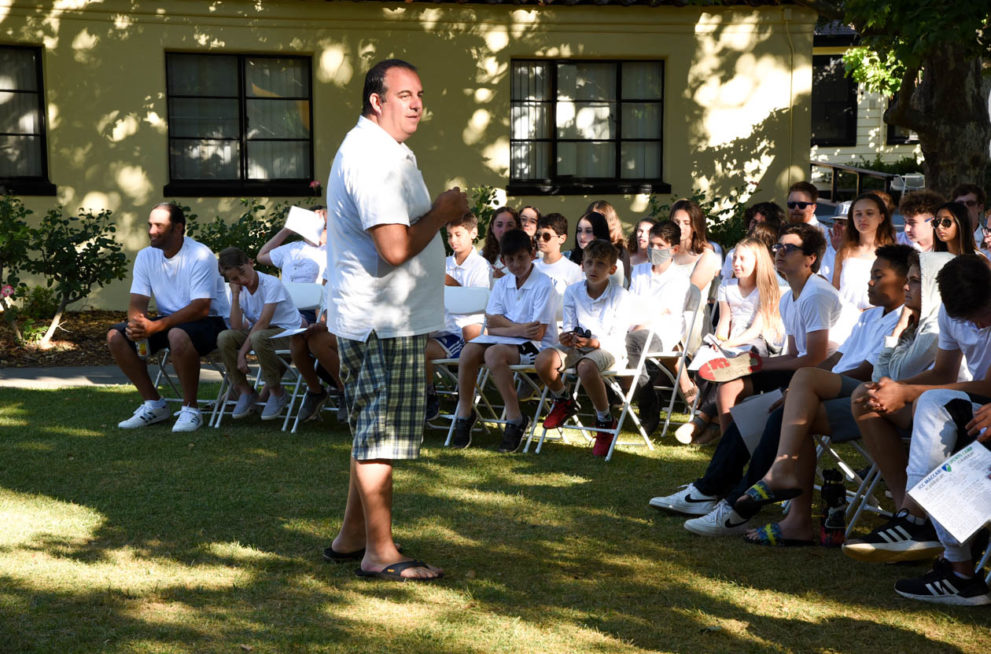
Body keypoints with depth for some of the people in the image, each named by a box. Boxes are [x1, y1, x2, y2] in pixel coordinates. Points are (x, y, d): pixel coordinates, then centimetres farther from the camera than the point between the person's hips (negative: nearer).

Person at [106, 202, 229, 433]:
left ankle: (190, 409, -22)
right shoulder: (146, 256, 3)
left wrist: (156, 327, -34)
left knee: (178, 335, -39)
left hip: (208, 321, -7)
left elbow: (201, 308, -26)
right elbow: (137, 301, 2)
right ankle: (153, 404, -2)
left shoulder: (200, 256, -18)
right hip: (169, 321, 7)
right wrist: (136, 322, -24)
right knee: (116, 336, -10)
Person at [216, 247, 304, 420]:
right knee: (225, 338, -20)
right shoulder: (239, 289, -1)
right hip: (257, 332, 6)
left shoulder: (272, 284, -19)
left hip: (289, 331, -6)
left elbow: (263, 322, -25)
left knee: (258, 337, -38)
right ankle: (245, 392, -5)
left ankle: (277, 393, -17)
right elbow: (237, 327, -12)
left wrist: (243, 351, -26)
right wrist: (235, 295, -19)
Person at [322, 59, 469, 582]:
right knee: (382, 435, -4)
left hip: (373, 318, 11)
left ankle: (352, 536, 27)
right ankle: (380, 553, 4)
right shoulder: (374, 159, -19)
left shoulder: (372, 150, 18)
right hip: (384, 321, -11)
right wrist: (441, 214, -12)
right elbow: (396, 248, -26)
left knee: (375, 432, 18)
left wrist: (438, 212, 13)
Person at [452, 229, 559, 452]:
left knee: (494, 353, -33)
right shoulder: (502, 283, 10)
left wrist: (506, 329, -9)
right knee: (469, 350, -21)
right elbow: (492, 322, 1)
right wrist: (521, 329, -15)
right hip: (509, 342, 6)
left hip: (538, 347, -6)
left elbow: (538, 333, -16)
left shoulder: (543, 285, -10)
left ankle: (515, 419, -23)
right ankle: (464, 413, -9)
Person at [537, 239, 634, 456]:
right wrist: (566, 337, -19)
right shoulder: (573, 291, 4)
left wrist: (593, 342, -30)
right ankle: (562, 401, 6)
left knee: (586, 367, -40)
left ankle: (606, 421, -18)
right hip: (577, 346, 4)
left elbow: (617, 338, -12)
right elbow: (569, 325, 6)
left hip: (609, 349, -4)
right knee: (543, 360, -26)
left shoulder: (620, 295, -9)